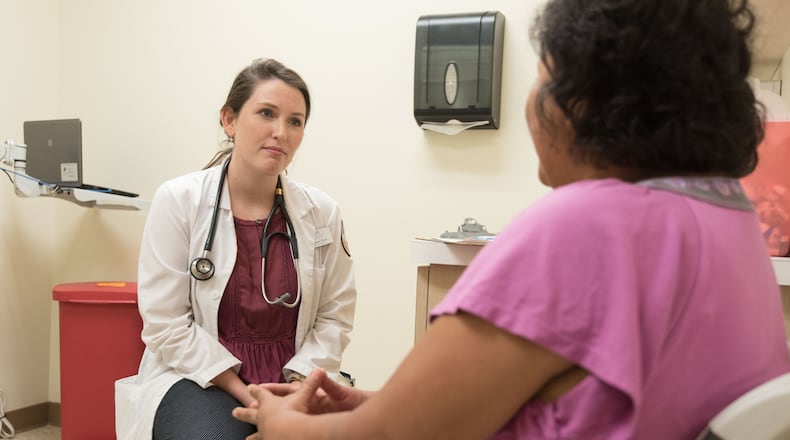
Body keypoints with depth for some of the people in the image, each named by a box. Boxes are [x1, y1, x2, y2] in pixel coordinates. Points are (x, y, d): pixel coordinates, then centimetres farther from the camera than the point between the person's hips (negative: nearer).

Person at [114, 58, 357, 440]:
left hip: (293, 379, 3)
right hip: (199, 377, -2)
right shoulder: (178, 201, -7)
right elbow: (166, 323, -9)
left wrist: (296, 386, -11)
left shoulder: (322, 212, -1)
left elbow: (335, 315, 3)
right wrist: (247, 398, -14)